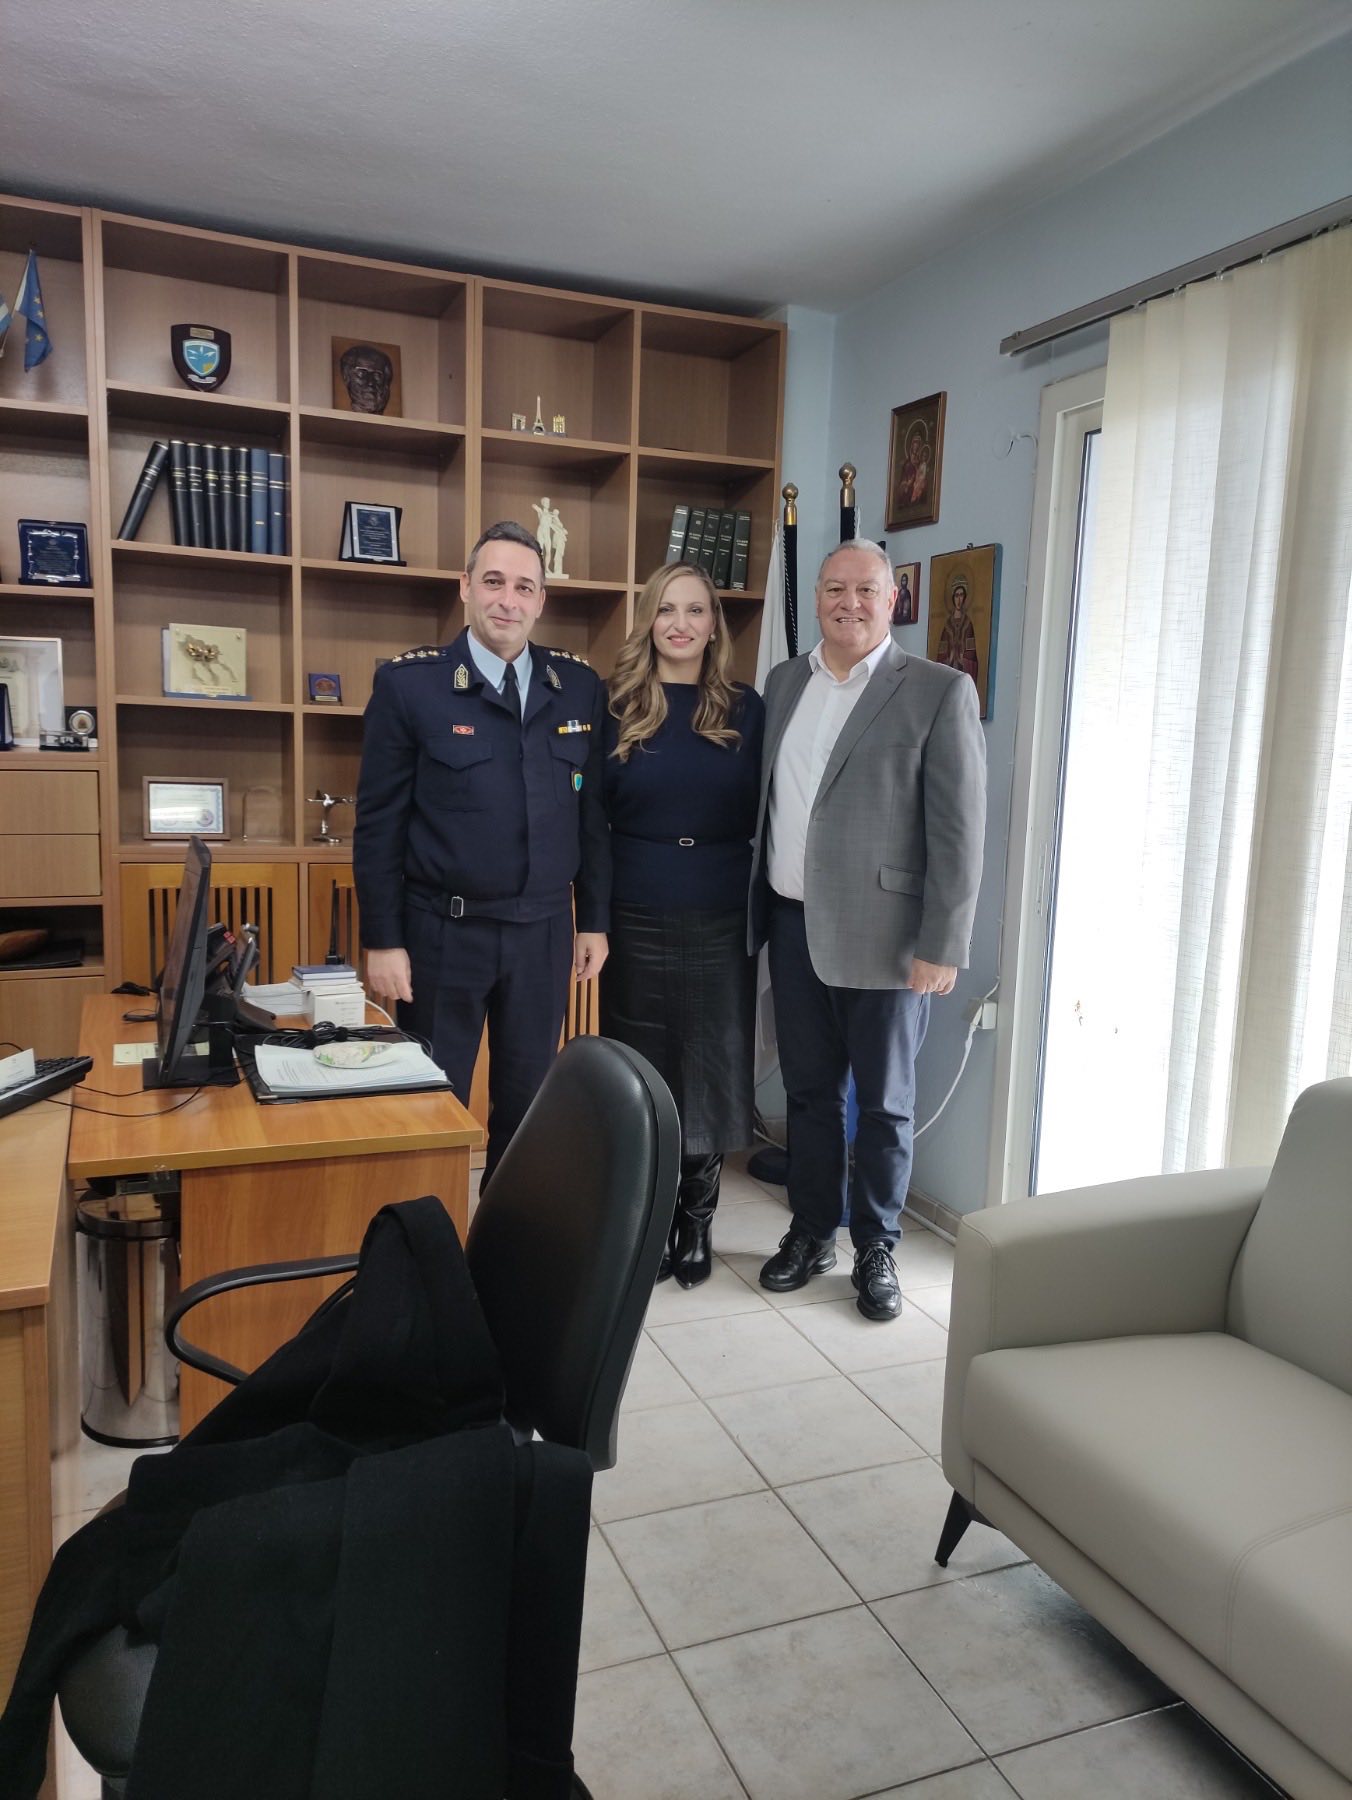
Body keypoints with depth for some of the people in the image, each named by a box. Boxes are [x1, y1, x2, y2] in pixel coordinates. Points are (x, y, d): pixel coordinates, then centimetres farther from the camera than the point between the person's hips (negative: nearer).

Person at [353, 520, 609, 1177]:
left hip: (544, 931, 3)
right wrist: (383, 941, -7)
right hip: (443, 930, -3)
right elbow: (379, 822, -5)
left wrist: (593, 919, 8)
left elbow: (592, 812, 9)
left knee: (527, 1101, 14)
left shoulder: (578, 686, 4)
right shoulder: (408, 683, -6)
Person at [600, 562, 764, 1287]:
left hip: (721, 924, 1)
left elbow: (762, 816, 3)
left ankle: (697, 1219, 26)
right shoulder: (618, 708, 1)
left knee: (714, 1069, 8)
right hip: (637, 921, 0)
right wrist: (596, 915, -5)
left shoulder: (745, 710, 3)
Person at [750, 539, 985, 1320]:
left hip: (882, 933, -4)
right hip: (793, 925, 5)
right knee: (810, 1092, 16)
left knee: (885, 1103, 9)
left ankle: (876, 1248, 27)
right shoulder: (784, 682, 10)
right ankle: (812, 1232, 32)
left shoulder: (940, 691, -8)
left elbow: (960, 831, -11)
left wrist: (942, 947, -15)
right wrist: (761, 907, 10)